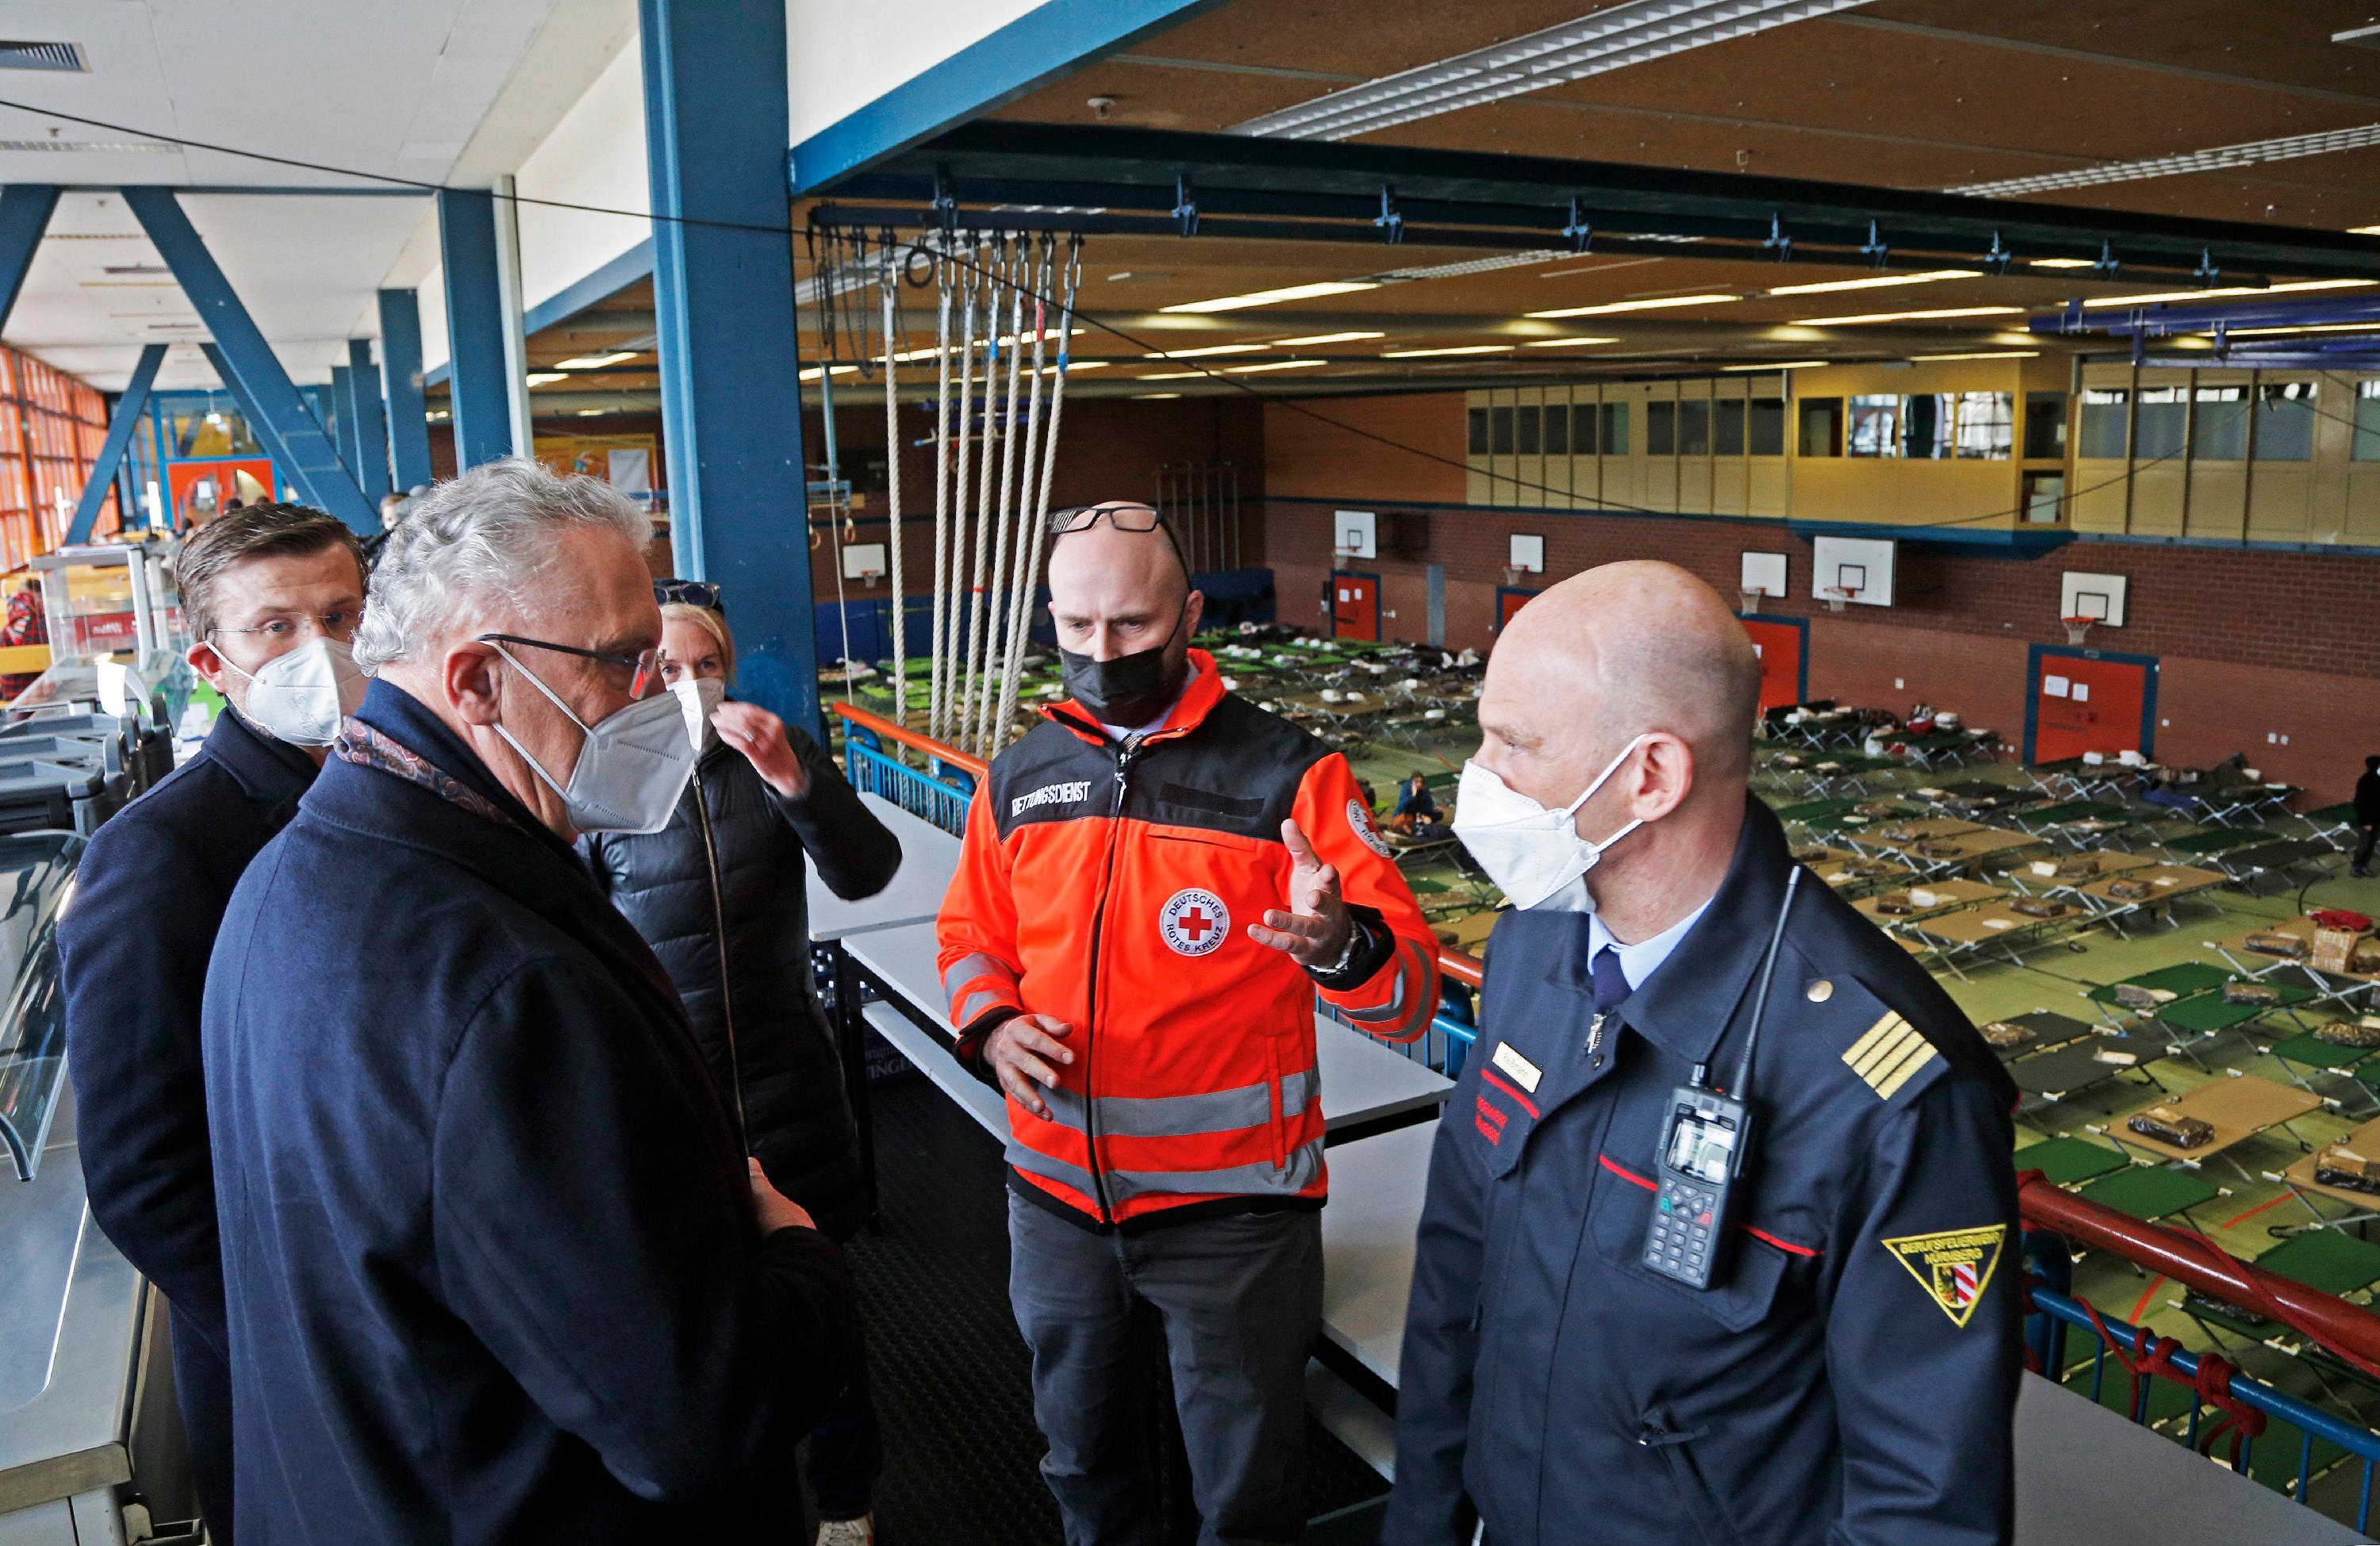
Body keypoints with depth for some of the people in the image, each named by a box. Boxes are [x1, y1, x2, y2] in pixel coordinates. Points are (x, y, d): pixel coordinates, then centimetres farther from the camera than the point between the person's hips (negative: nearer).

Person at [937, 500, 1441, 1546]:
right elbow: (971, 943, 12)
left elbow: (1412, 993, -18)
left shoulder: (1288, 774, -14)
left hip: (1233, 1210, -4)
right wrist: (991, 1026, -10)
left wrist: (1336, 945, -40)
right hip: (1058, 1195, 4)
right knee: (1083, 1451, 27)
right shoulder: (1020, 780, 1)